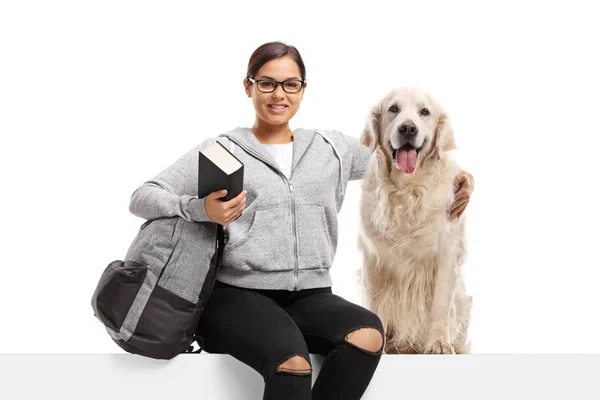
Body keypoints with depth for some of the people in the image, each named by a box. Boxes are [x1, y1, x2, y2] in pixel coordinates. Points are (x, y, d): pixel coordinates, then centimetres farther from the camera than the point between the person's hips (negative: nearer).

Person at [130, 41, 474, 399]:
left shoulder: (332, 148, 18)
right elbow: (143, 198, 2)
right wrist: (201, 210, -17)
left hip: (311, 296, 4)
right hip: (237, 294, -3)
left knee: (367, 335, -29)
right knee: (293, 364, -34)